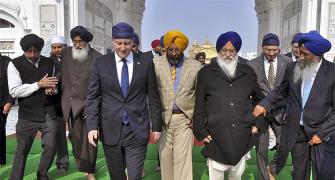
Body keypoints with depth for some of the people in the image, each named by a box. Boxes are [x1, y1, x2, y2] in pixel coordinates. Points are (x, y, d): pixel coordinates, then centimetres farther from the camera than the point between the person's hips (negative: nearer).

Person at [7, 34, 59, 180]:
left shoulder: (49, 63, 7)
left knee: (51, 146, 5)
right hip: (27, 115, -3)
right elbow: (14, 91, -13)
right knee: (22, 150, 6)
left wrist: (52, 89, -5)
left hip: (49, 113, 3)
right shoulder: (15, 64, -4)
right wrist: (39, 84, -19)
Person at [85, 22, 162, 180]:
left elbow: (154, 97, 5)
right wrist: (92, 126, -8)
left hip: (137, 130, -1)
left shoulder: (146, 63, 1)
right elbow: (92, 97, 1)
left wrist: (156, 125, 6)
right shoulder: (100, 63, 1)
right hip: (110, 130, 1)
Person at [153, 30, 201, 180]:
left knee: (183, 158, -2)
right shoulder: (155, 64, 0)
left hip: (184, 118, -1)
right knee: (165, 157, 11)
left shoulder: (195, 66, 1)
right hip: (163, 118, 1)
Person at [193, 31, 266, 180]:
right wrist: (201, 132, -1)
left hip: (242, 136, 3)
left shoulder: (248, 72, 9)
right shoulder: (205, 73, 1)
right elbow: (199, 106, 3)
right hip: (215, 136, -2)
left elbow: (259, 99, 19)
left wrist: (257, 123, 7)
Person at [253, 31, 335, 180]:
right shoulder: (292, 68, -1)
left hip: (322, 134, -2)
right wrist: (264, 104, -7)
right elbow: (281, 91, 11)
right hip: (296, 132, 3)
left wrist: (322, 133, -13)